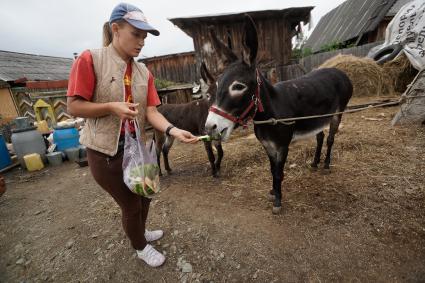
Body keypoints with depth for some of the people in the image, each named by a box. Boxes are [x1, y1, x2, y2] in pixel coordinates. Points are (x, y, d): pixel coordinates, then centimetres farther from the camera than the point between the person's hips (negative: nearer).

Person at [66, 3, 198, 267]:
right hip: (106, 152, -5)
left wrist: (173, 130, -24)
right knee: (131, 204, 10)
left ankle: (140, 232, 52)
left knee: (144, 195, 21)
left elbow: (152, 111, -6)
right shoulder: (90, 60, -11)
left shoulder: (144, 71, 2)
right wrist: (111, 107, -26)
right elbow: (74, 106, -11)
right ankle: (141, 248, 40)